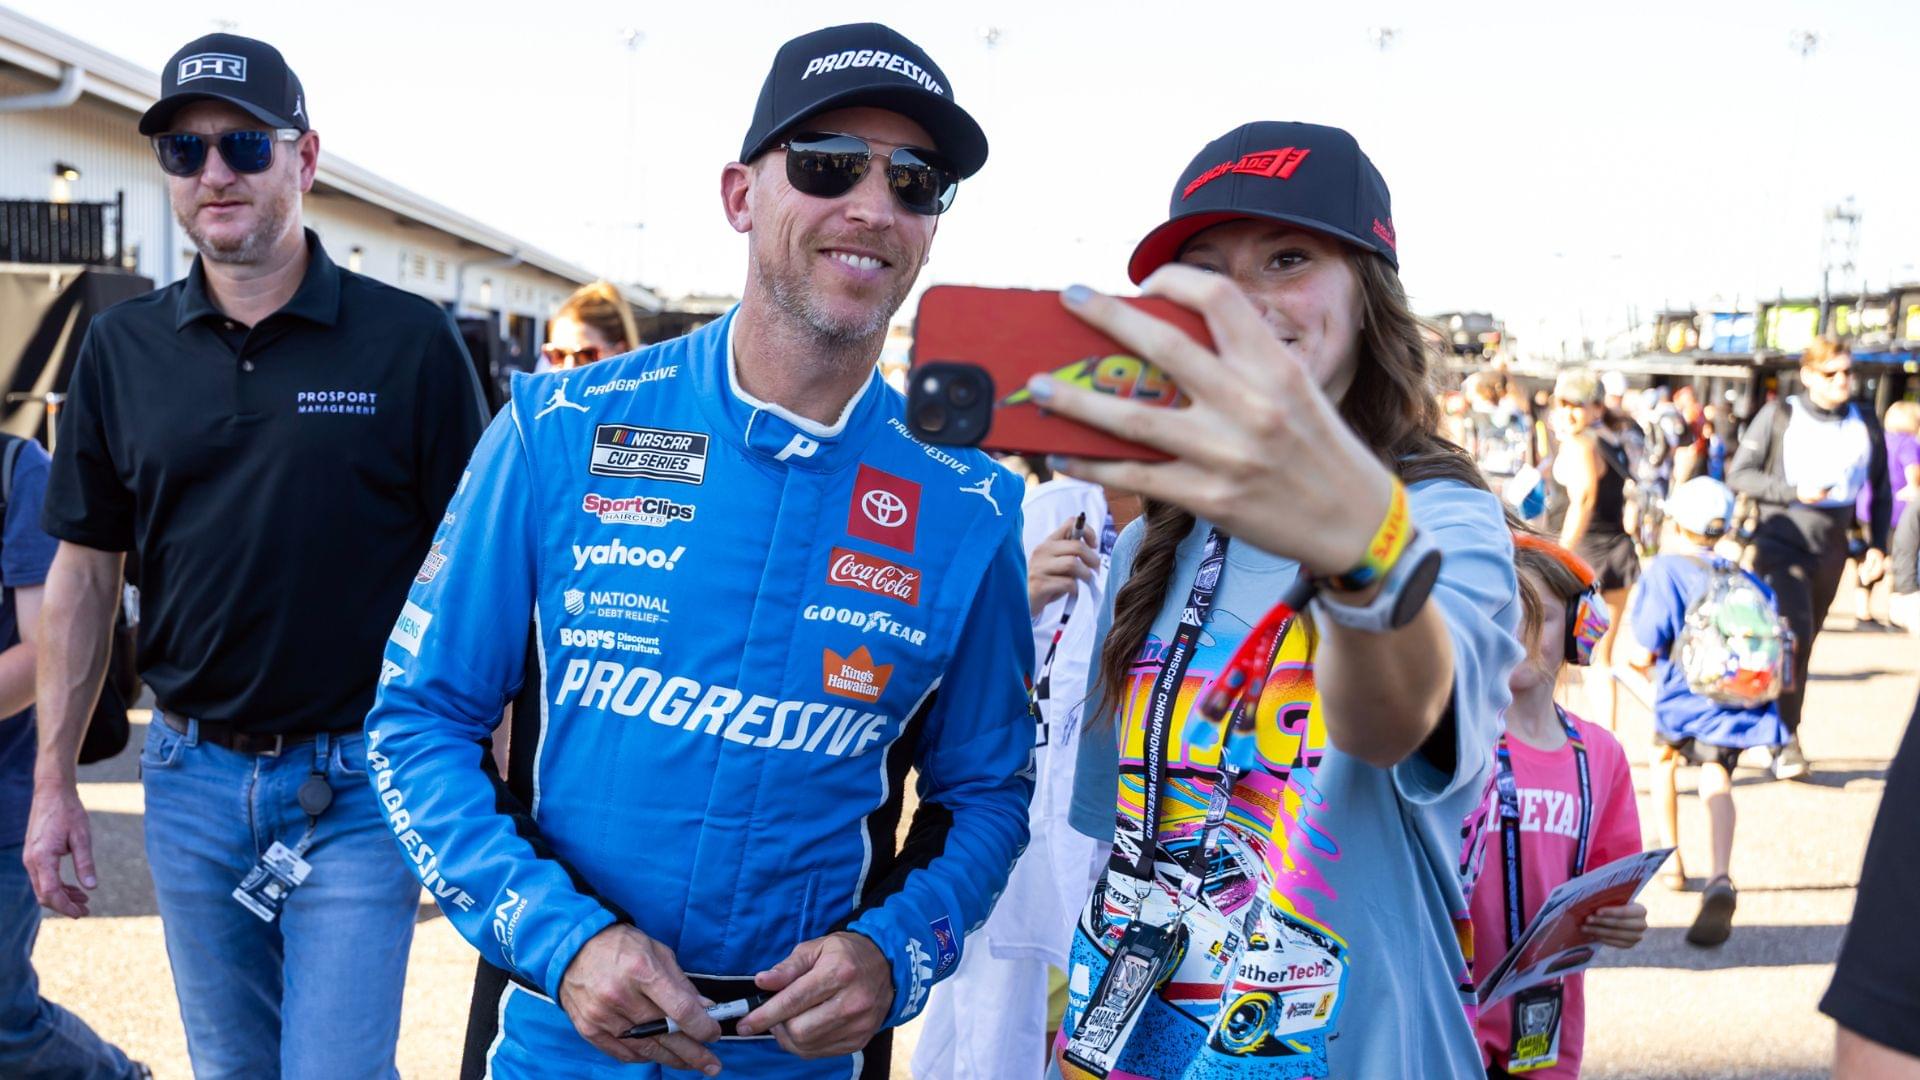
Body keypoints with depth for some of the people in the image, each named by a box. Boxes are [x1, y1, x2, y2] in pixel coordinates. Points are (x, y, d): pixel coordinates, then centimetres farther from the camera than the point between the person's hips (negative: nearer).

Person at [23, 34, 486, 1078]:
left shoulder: (409, 341, -7)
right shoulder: (122, 346, 3)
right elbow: (84, 572, 9)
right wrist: (53, 781, 6)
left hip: (356, 785, -4)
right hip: (192, 780, 4)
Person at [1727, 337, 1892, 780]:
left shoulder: (1865, 423, 5)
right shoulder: (1779, 415, -6)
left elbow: (1881, 489, 14)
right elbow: (1738, 475, -6)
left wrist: (1877, 545, 7)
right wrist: (1794, 491, -17)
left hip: (1830, 551, 4)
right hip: (1781, 545, -4)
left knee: (1803, 645, 12)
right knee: (1793, 633, -18)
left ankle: (1782, 734, 24)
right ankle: (1787, 740, -10)